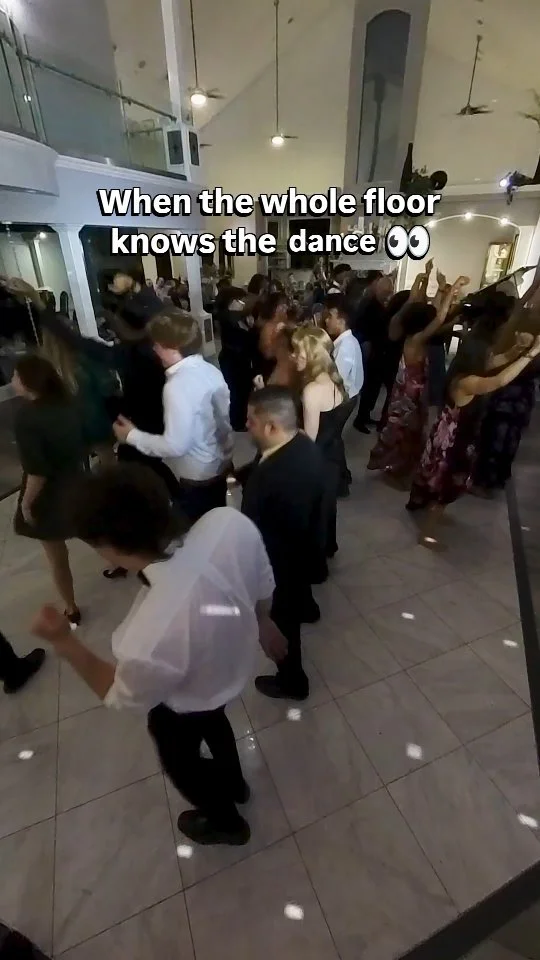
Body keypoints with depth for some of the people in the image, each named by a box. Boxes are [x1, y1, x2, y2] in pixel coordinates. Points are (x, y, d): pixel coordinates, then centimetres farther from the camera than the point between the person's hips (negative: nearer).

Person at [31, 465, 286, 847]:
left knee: (179, 760, 33)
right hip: (234, 664, 5)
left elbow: (124, 696, -20)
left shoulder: (150, 641, -47)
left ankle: (225, 822, 65)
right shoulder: (230, 521, -34)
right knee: (213, 720, 39)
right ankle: (234, 783, 73)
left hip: (184, 706, -5)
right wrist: (263, 622, 8)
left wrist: (62, 641, -18)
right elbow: (264, 588, -12)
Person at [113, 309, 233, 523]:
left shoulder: (177, 386, -26)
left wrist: (132, 435, -14)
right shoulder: (211, 371, -2)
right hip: (219, 466, 8)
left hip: (194, 478, -8)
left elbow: (175, 445, -26)